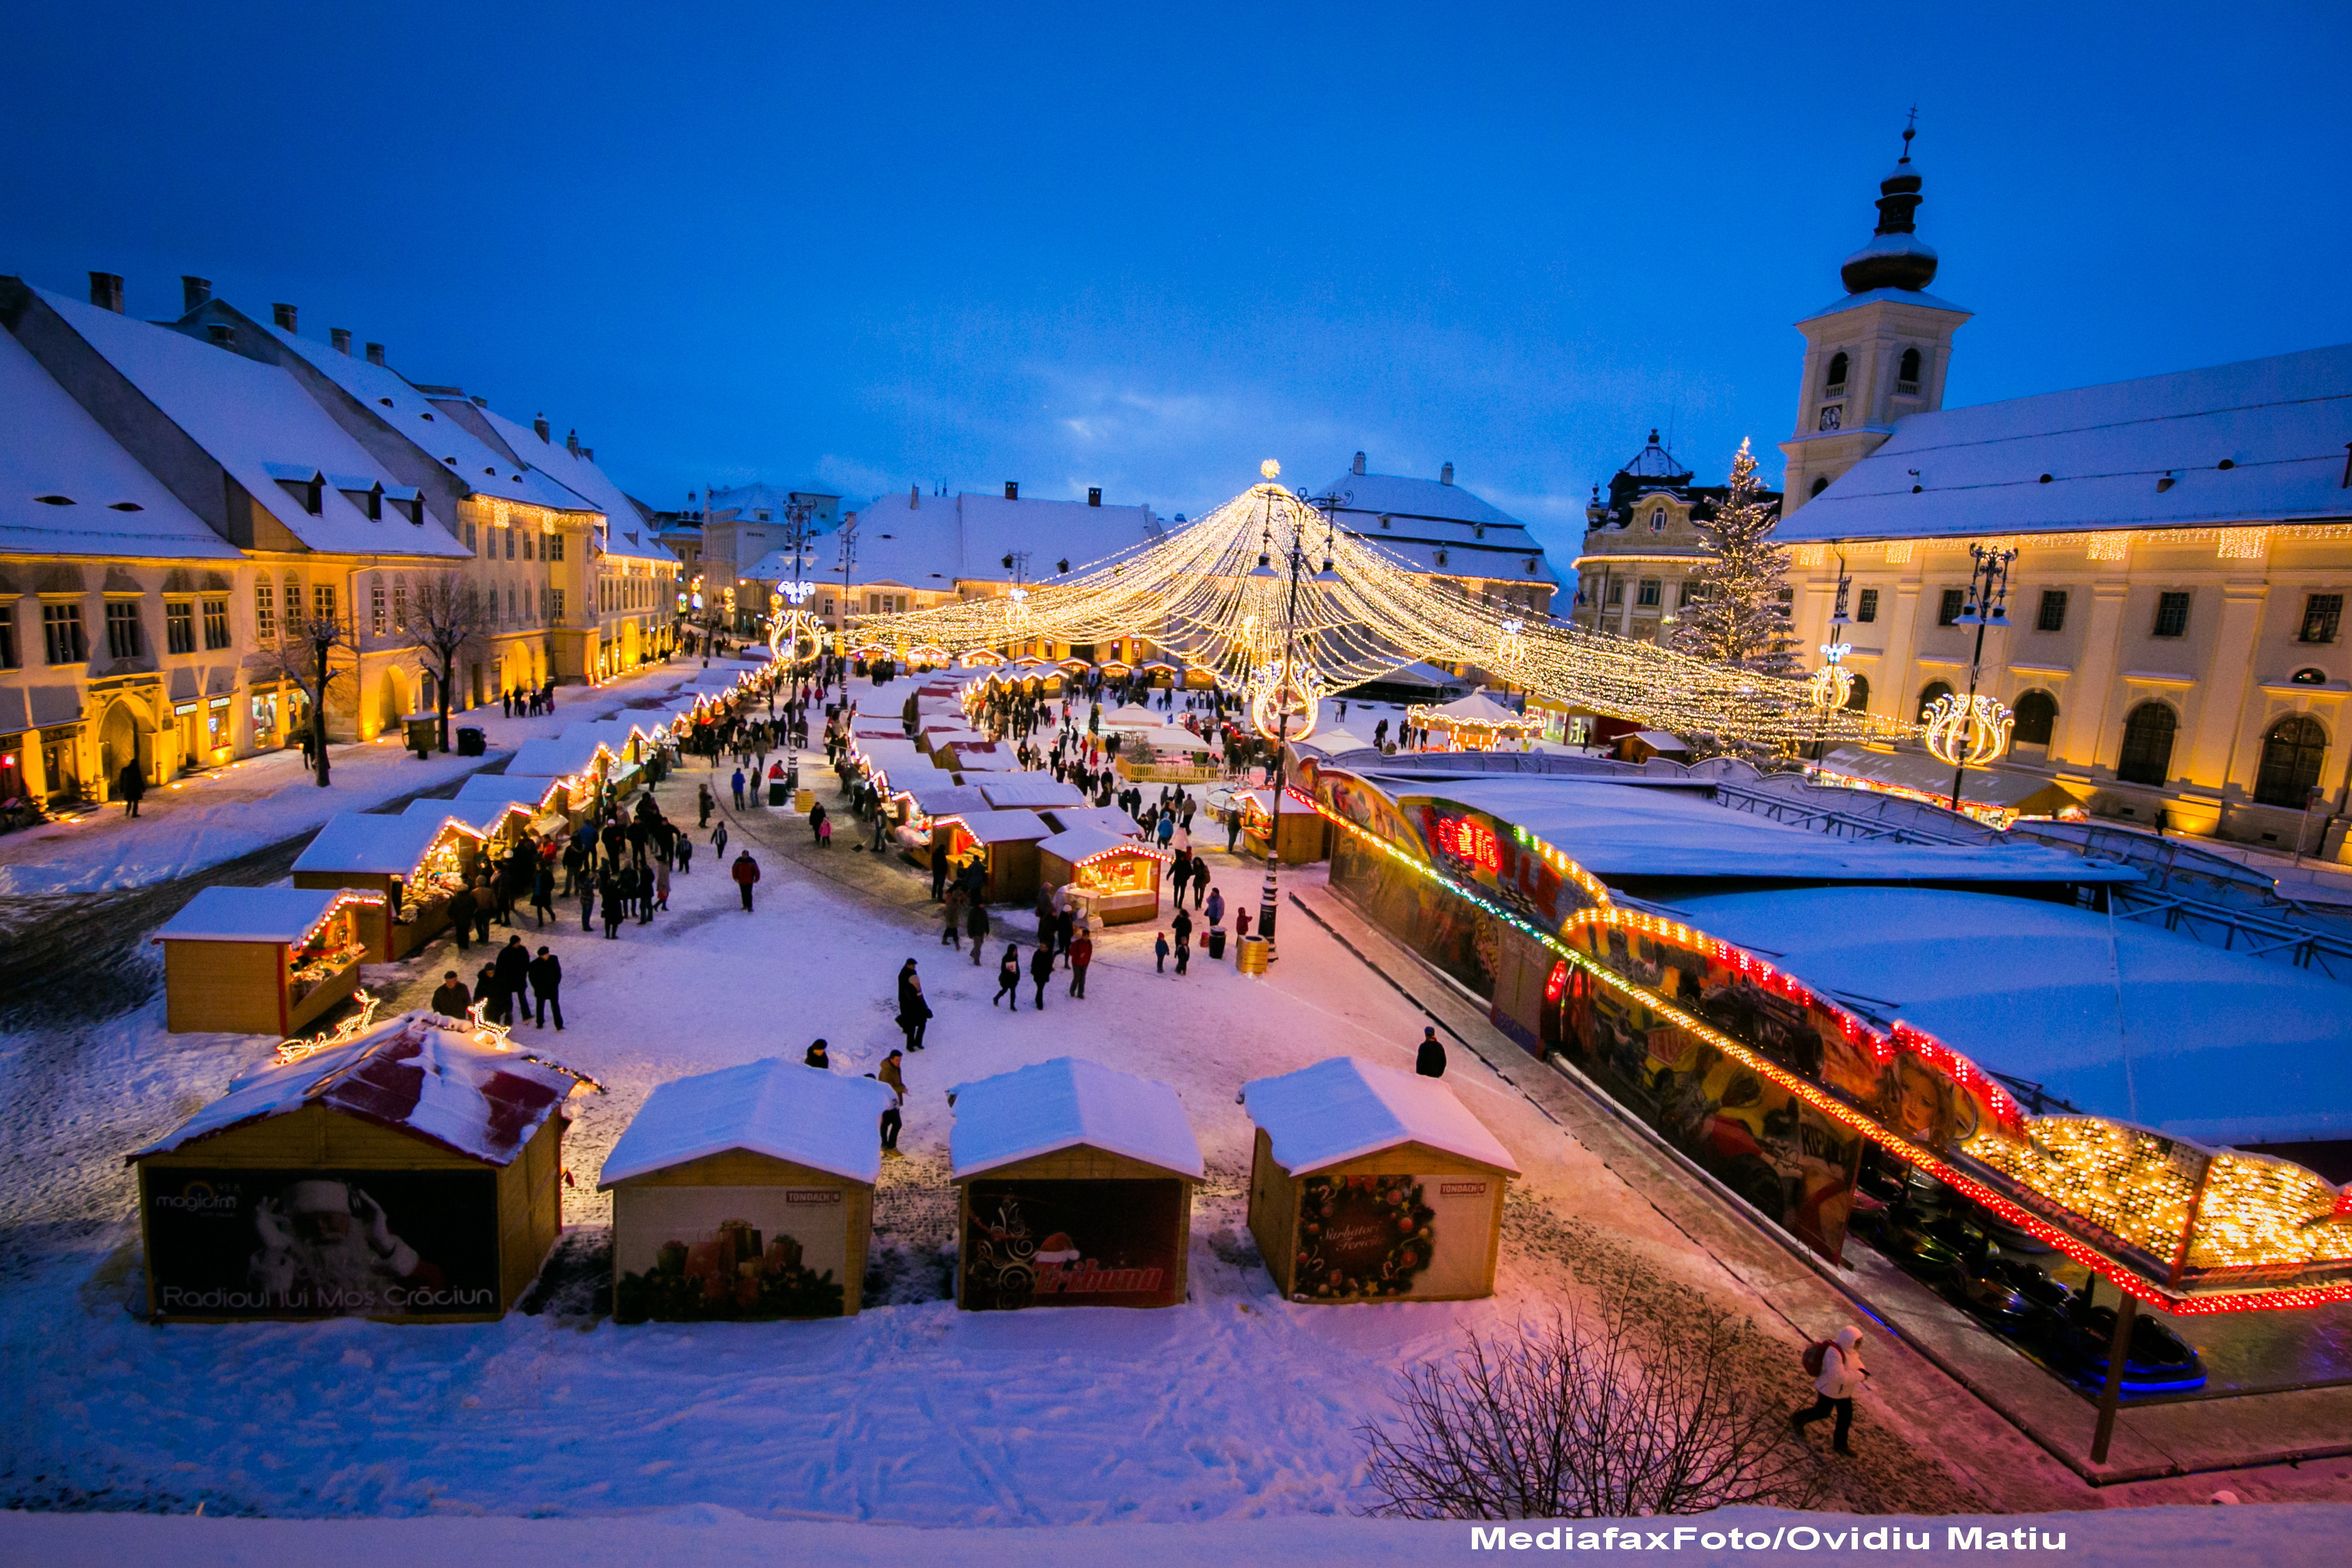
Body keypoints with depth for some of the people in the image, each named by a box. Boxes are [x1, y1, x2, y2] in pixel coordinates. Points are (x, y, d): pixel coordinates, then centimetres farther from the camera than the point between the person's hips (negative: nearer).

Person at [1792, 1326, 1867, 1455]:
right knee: (1822, 1412, 12)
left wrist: (1862, 1370, -9)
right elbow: (1838, 1376, -41)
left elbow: (1855, 1361, 13)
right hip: (1829, 1390, -8)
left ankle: (1840, 1444, 34)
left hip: (1844, 1391, 8)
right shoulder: (1834, 1353, -37)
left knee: (1846, 1416, 15)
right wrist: (1860, 1376, -31)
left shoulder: (1851, 1349, -9)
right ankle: (1797, 1418, 39)